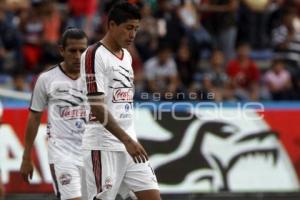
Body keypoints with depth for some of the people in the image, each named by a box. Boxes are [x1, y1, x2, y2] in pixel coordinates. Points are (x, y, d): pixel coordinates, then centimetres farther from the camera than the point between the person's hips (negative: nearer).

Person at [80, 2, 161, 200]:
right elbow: (97, 107, -19)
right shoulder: (94, 55, -12)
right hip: (103, 146, -8)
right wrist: (127, 140, -23)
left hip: (129, 143, 8)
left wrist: (131, 140, 20)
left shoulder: (127, 56, 15)